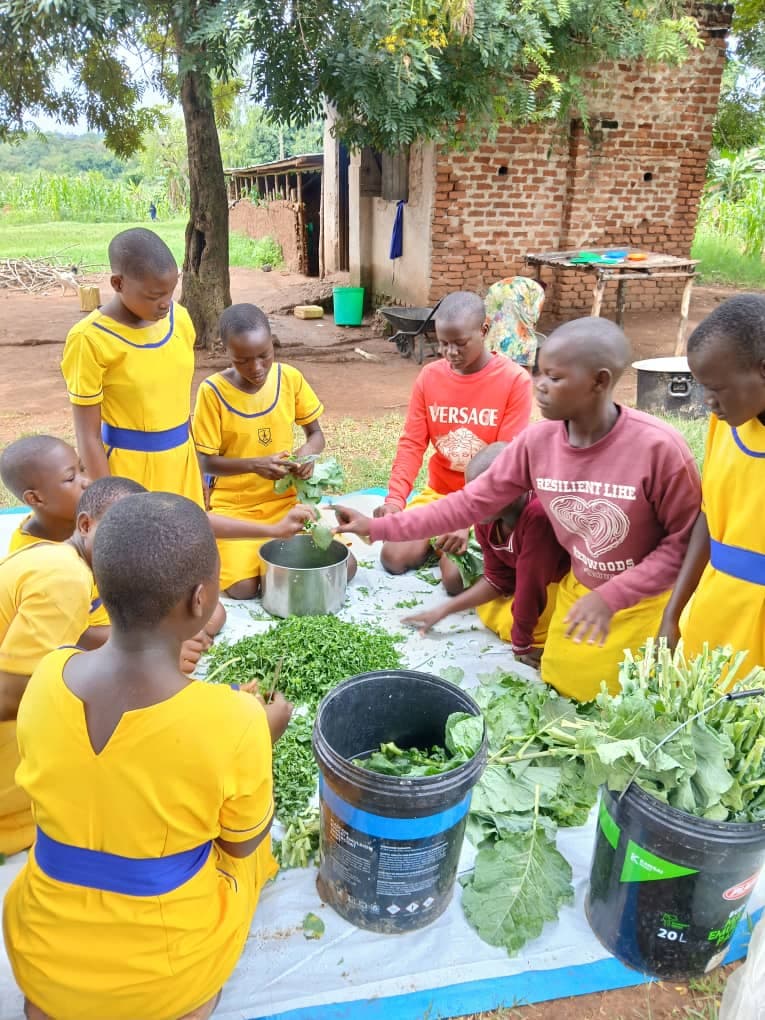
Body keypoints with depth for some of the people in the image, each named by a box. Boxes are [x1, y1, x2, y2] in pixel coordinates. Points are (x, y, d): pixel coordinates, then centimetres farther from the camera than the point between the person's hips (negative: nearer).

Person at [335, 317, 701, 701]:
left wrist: (611, 597, -26)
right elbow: (473, 501, -10)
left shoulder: (658, 447, -28)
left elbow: (685, 539, -18)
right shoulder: (536, 441, -15)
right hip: (579, 591, 4)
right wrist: (380, 527, -14)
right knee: (565, 689, 16)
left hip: (644, 601, -4)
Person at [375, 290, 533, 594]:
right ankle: (438, 538, 17)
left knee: (458, 579, -22)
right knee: (393, 558, -12)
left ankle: (449, 542, 11)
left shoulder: (515, 380, -15)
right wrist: (395, 499, -23)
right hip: (438, 492, 4)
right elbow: (411, 444, -5)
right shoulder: (429, 376, -2)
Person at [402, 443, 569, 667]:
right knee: (488, 612, 4)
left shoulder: (539, 514, -41)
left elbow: (530, 582, -31)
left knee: (510, 623, -14)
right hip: (540, 575, 7)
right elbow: (498, 580, -2)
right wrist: (444, 609, -6)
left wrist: (521, 645, -18)